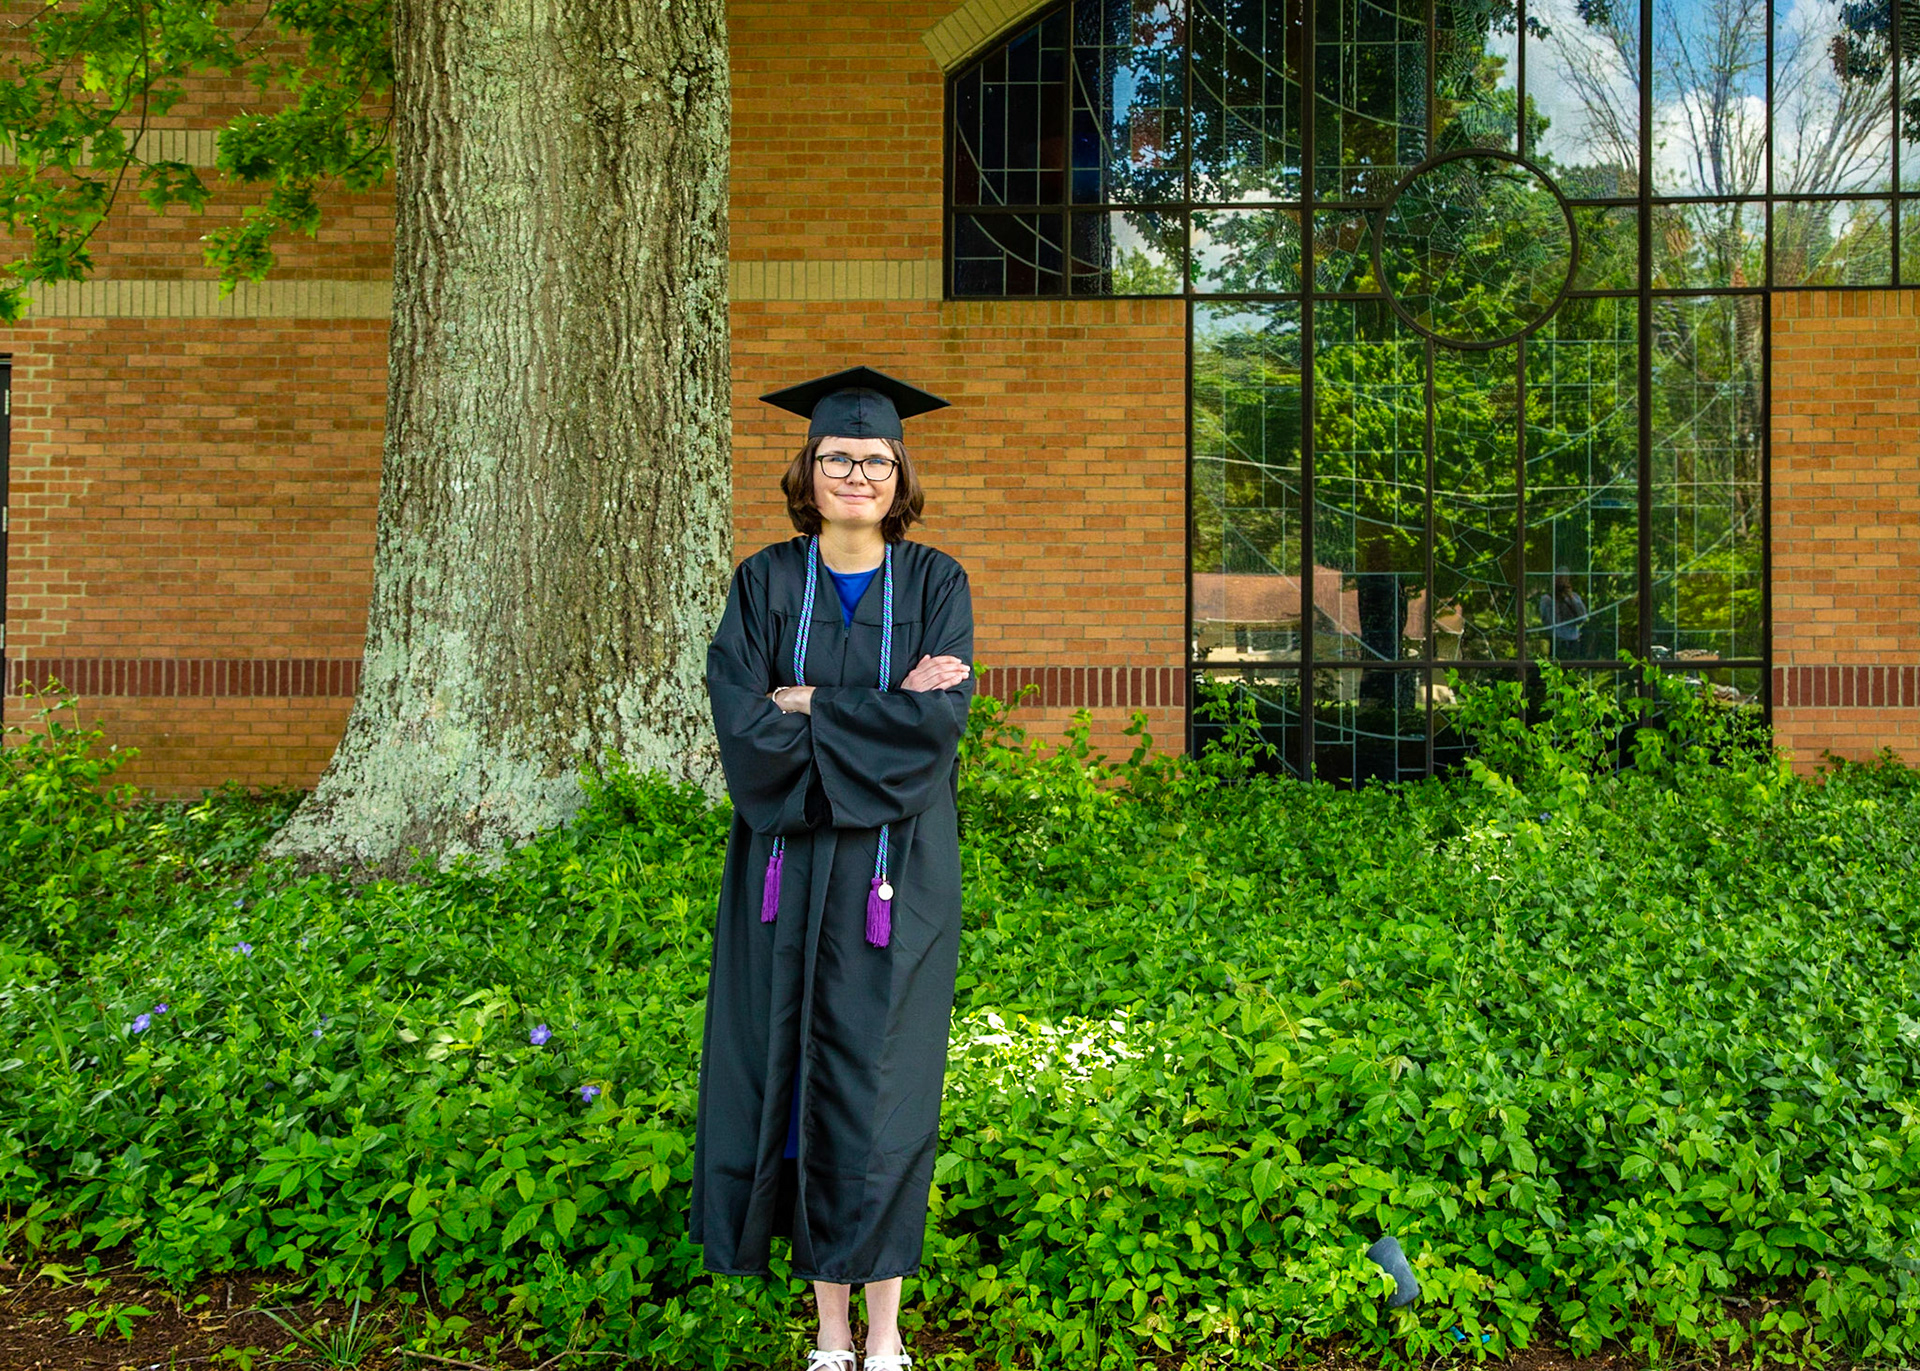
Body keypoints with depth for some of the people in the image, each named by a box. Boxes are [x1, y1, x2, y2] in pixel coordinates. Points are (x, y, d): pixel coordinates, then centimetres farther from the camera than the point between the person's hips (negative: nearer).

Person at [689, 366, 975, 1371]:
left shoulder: (934, 584, 2)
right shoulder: (764, 582, 4)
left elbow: (941, 721, -12)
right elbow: (738, 718, -9)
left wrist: (808, 703, -11)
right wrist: (884, 707, -13)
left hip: (894, 869, -1)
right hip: (789, 870, 2)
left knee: (877, 1094, 1)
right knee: (796, 1089, 5)